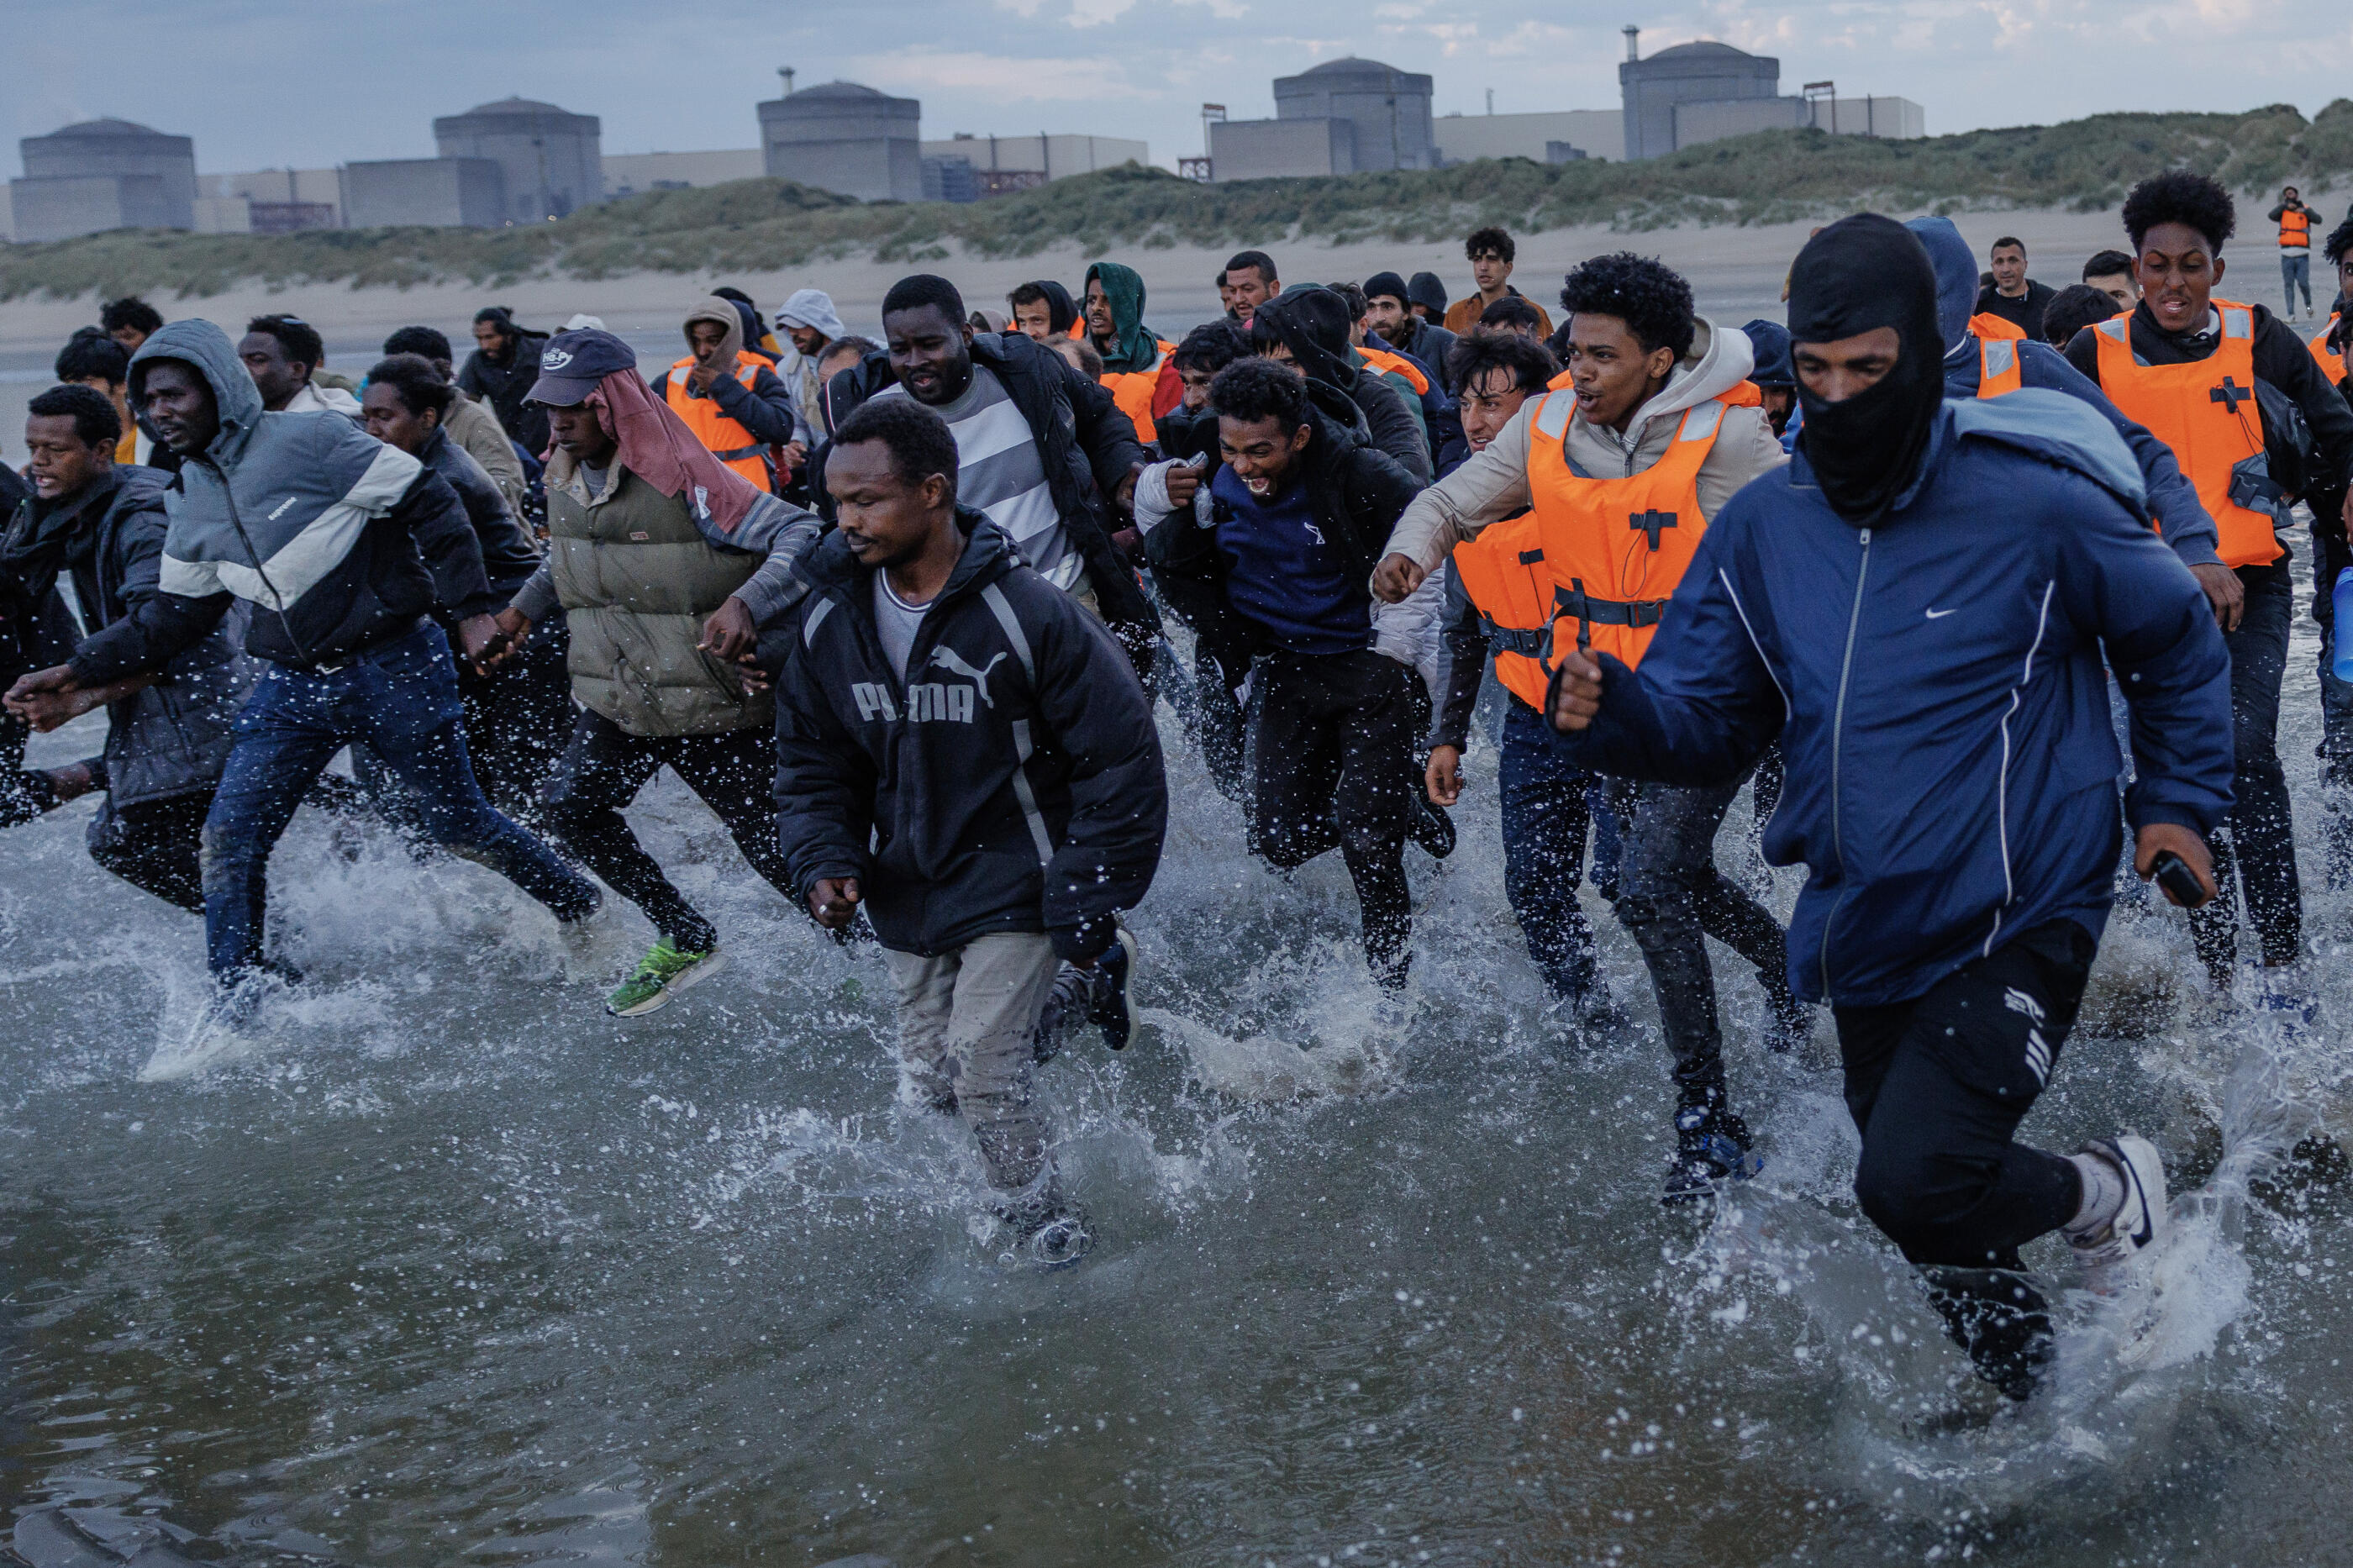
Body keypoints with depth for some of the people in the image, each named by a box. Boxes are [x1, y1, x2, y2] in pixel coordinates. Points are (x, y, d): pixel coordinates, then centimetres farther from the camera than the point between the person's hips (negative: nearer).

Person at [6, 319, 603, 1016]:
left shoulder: (310, 441, -15)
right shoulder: (188, 502, 7)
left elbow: (429, 505, -13)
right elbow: (171, 617, 14)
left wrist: (471, 609, -15)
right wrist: (78, 670, 5)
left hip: (394, 668, -6)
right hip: (293, 684, 6)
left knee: (459, 825, 4)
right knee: (228, 835, -5)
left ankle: (588, 915, 28)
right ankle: (234, 1006, 5)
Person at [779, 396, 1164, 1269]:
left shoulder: (1027, 616, -18)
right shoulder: (832, 621, -3)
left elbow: (1121, 762, -12)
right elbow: (812, 763, 10)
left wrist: (1088, 910, -13)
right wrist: (825, 861, -8)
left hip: (1017, 894, -5)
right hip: (909, 897, 6)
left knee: (984, 1075, -13)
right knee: (928, 1091, 9)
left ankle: (1043, 1228, 10)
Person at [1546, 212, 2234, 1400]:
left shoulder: (2033, 506, -12)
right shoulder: (1761, 529, -1)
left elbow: (2179, 645, 5)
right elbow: (1709, 718, 1)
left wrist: (2177, 801, 2)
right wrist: (1613, 709, -19)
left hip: (2016, 926, -5)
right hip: (1864, 940, 6)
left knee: (1916, 1183, -22)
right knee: (1936, 1242, 16)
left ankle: (2111, 1194, 9)